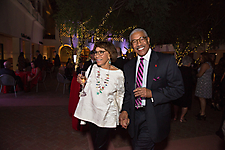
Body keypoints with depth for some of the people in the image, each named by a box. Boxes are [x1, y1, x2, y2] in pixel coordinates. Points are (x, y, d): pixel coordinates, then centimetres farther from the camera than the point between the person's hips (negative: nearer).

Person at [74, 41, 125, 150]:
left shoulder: (118, 74, -12)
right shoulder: (92, 68, -6)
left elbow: (120, 95, 2)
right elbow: (87, 88, 8)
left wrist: (118, 114, 6)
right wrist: (81, 82, -13)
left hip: (107, 116, -3)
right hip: (91, 112, 3)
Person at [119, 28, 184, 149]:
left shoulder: (167, 61, -6)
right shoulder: (128, 66, 8)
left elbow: (178, 89, -9)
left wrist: (151, 94, -20)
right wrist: (124, 111, -3)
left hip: (154, 118, -4)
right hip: (134, 118, 5)